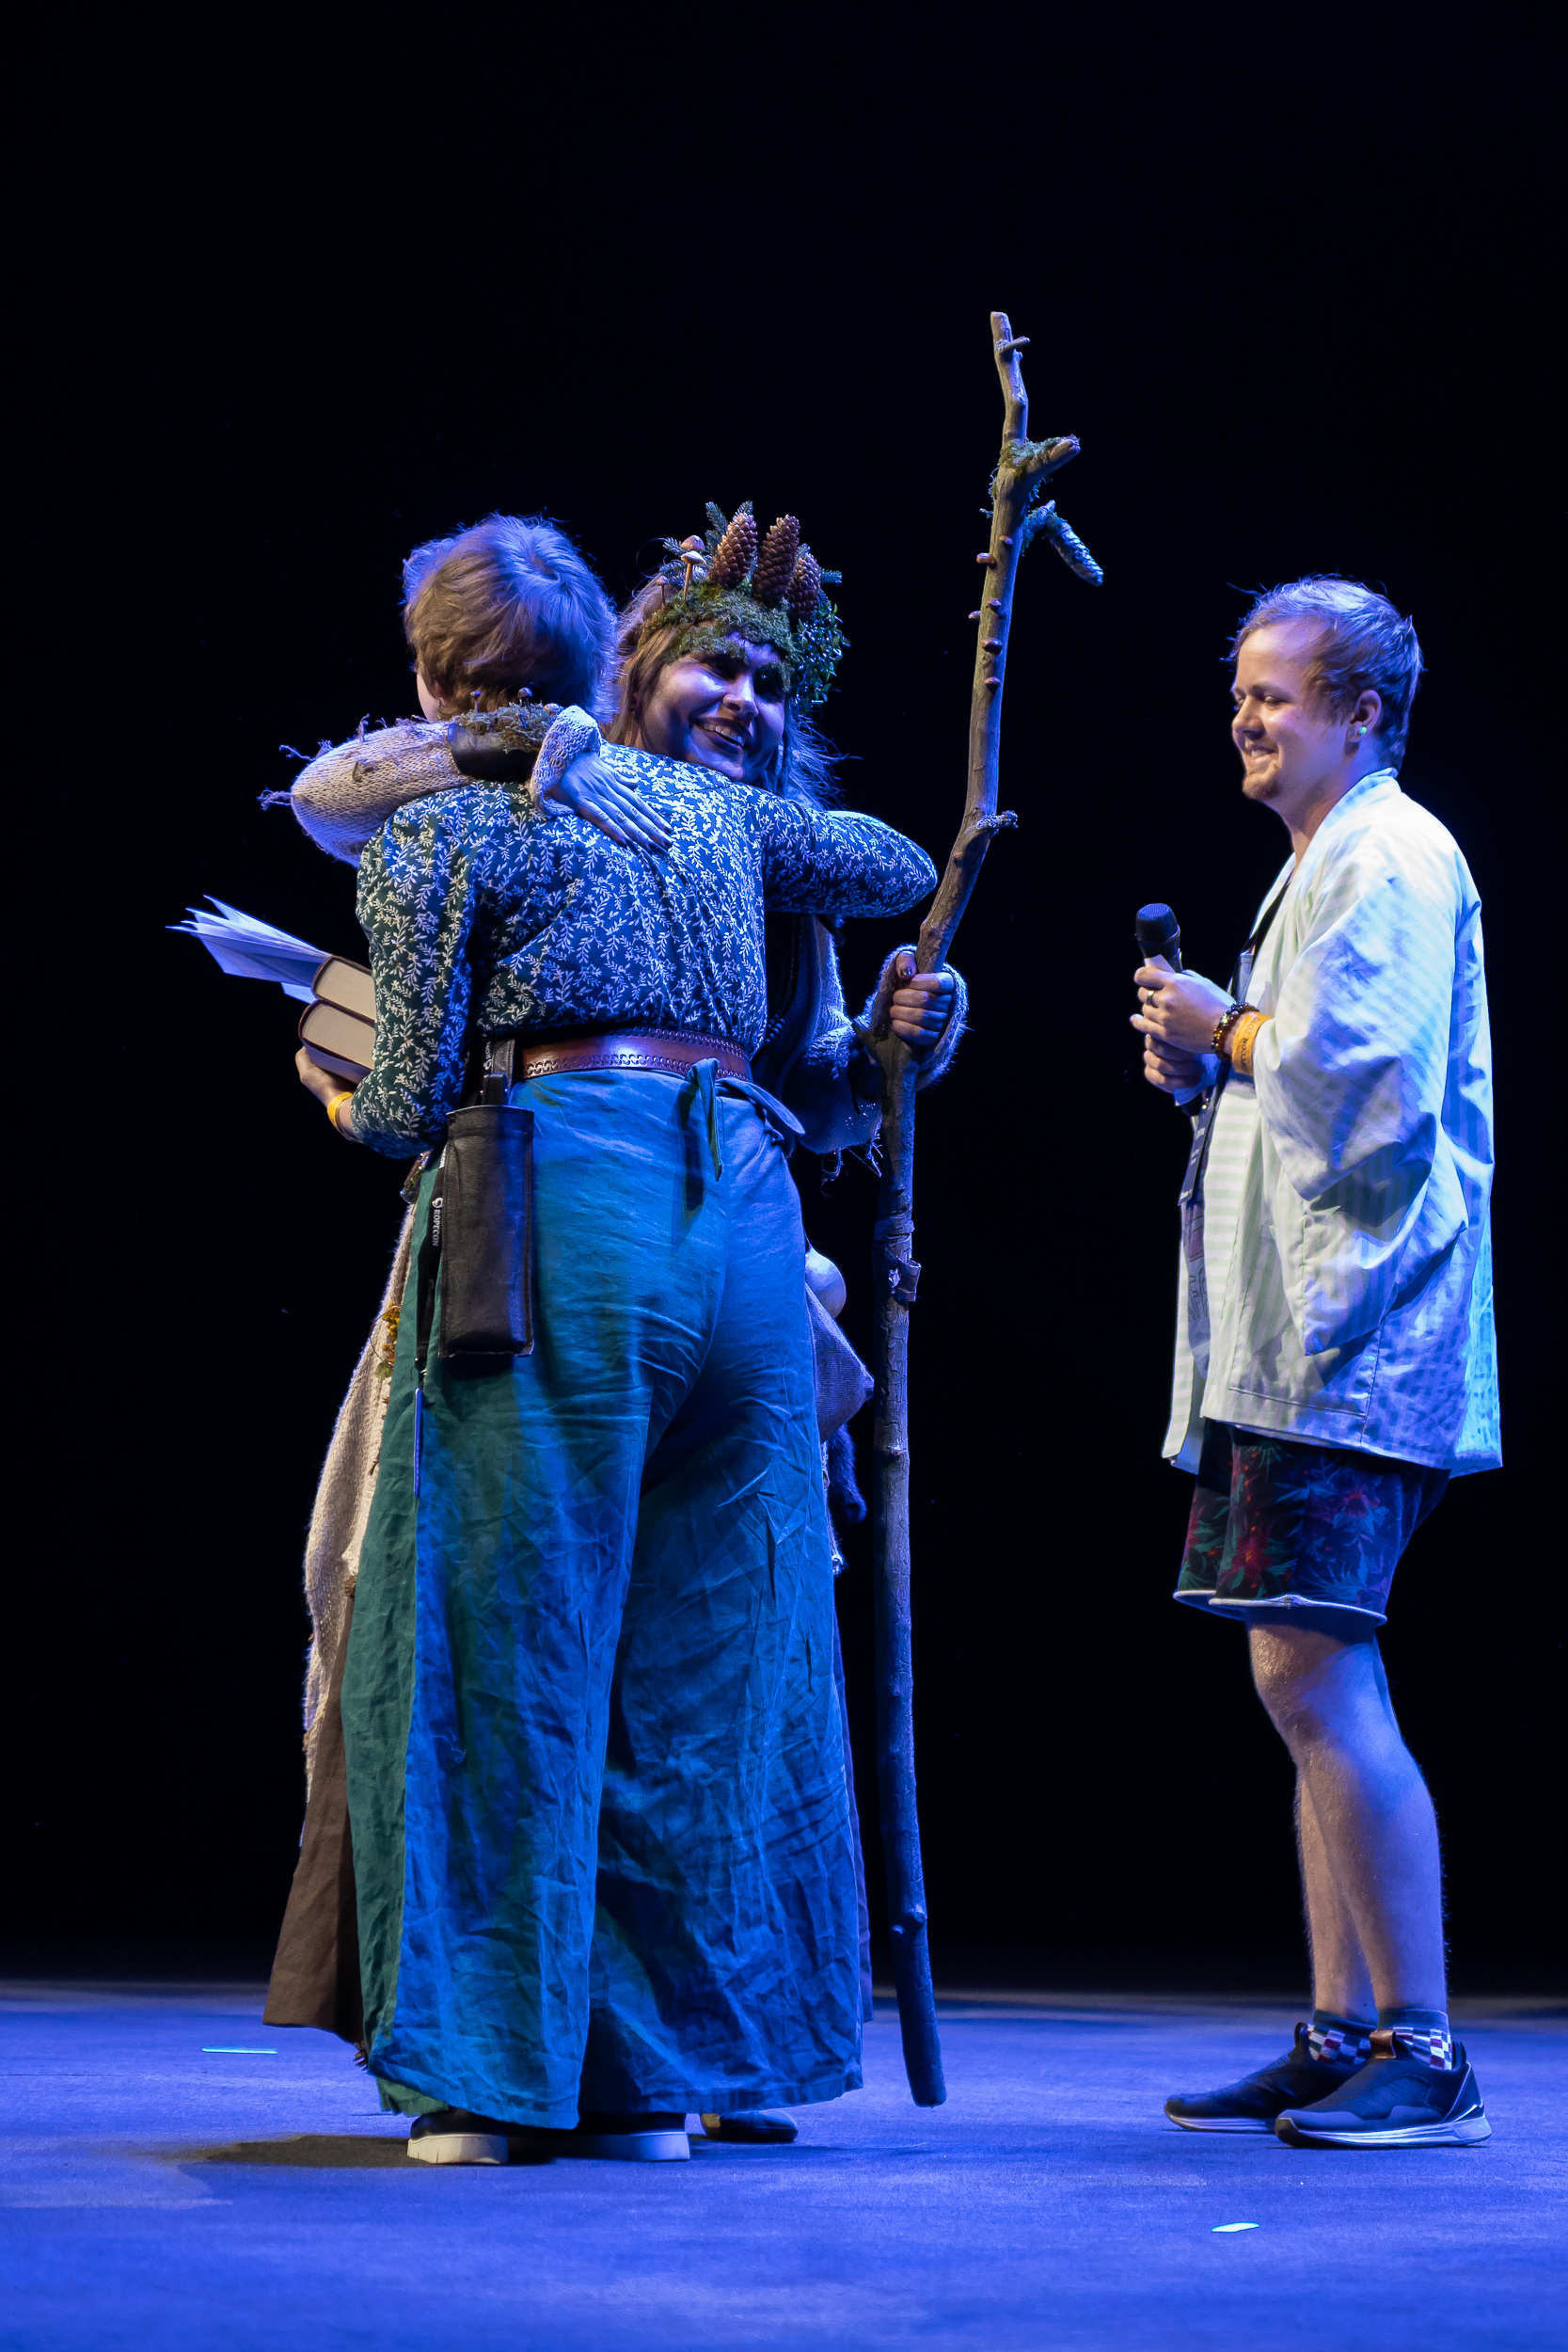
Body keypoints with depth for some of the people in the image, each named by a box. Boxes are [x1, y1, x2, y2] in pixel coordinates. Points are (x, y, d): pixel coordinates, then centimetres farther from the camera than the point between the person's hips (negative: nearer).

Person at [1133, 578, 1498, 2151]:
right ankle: (1343, 2037, 15)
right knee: (1311, 1683, 10)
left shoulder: (1388, 860, -8)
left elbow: (1348, 1077, -20)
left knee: (1313, 1674, -15)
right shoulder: (1331, 865, 24)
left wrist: (1225, 1031, -4)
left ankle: (1424, 2055, -11)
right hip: (1304, 1338, 11)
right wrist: (1204, 1061, 11)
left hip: (1348, 1341, -11)